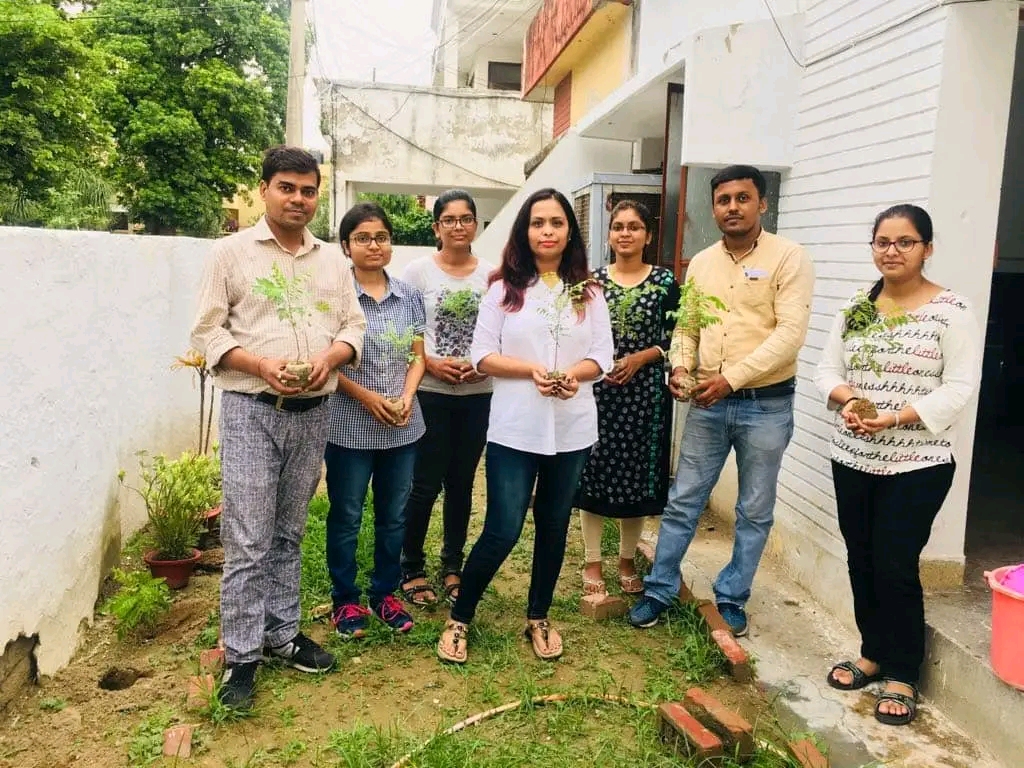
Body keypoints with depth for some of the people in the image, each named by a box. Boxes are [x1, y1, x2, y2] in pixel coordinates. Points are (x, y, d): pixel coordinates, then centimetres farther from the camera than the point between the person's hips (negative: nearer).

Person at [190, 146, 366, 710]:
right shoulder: (231, 252, -1)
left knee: (288, 533, 14)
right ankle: (240, 657, 9)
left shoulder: (332, 260, 12)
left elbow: (354, 325, 11)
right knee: (248, 539, -3)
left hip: (312, 411, 4)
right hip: (251, 409, -4)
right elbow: (207, 331, -3)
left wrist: (331, 356, -10)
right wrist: (261, 365, -19)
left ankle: (281, 633, 27)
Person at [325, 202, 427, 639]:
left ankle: (385, 593, 31)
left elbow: (417, 356, 9)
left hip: (403, 427, 4)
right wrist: (367, 397, -16)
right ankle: (345, 600, 25)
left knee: (394, 516, 14)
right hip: (350, 426, -4)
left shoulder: (409, 296, 5)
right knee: (346, 517, 8)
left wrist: (407, 397, -8)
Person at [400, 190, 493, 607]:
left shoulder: (490, 274, 4)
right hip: (431, 393, -3)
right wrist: (431, 363, -16)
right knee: (426, 484, 0)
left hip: (478, 395, 3)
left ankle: (453, 566, 28)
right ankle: (412, 569, 18)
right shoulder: (419, 270, -2)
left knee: (461, 483, 12)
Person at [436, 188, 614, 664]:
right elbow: (482, 355, -3)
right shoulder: (504, 288, 1)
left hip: (572, 429, 3)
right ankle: (459, 619, 18)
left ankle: (538, 617, 33)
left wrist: (573, 375, -17)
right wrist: (531, 370, -18)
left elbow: (602, 357, 3)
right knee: (503, 531, -3)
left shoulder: (589, 293, 7)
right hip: (514, 428, -3)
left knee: (554, 526, 14)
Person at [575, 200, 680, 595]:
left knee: (637, 472, 8)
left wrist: (639, 359, -13)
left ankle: (627, 560, 26)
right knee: (592, 471, 4)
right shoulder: (592, 279, 4)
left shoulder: (665, 280, 1)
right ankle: (592, 561, 20)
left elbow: (675, 338, 0)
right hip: (596, 388, 1)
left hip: (644, 390, 0)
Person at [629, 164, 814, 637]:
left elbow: (790, 333, -17)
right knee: (682, 502, 9)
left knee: (754, 512, 10)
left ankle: (731, 600, 26)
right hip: (707, 403, 4)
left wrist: (731, 377, -22)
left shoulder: (788, 258, -8)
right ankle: (659, 591, 22)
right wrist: (680, 366, -9)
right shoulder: (701, 263, 9)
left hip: (766, 404, -3)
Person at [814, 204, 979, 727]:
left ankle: (902, 675, 17)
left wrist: (898, 416, -23)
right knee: (861, 561, 13)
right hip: (852, 458, 5)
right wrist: (846, 399, -14)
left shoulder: (951, 310, -8)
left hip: (917, 464, -5)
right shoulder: (855, 309, 7)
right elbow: (827, 370, 7)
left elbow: (959, 388, -12)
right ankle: (873, 654, 32)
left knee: (895, 567, -1)